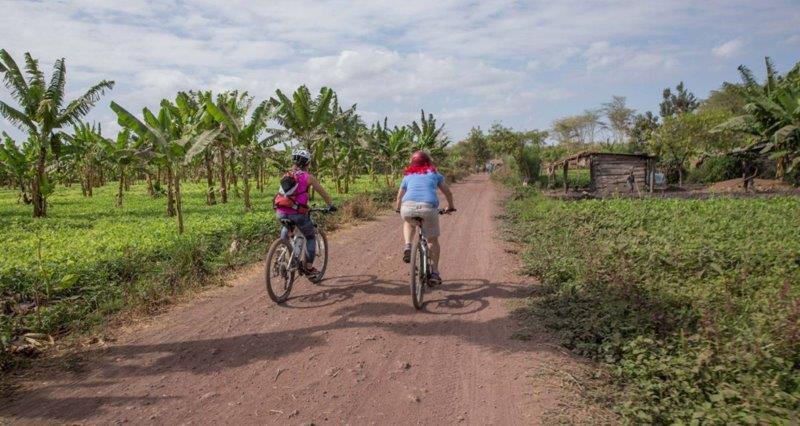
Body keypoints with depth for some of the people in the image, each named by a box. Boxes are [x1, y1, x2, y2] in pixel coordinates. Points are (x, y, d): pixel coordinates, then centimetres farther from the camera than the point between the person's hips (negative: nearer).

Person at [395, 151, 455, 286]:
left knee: (408, 223, 37)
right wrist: (450, 207, 51)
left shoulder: (408, 176, 29)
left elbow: (399, 196, 39)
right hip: (429, 207, -1)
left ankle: (407, 245, 13)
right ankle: (434, 272, 20)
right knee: (433, 239, 21)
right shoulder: (434, 174, 27)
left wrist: (398, 208, 59)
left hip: (408, 207, 1)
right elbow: (448, 193, 33)